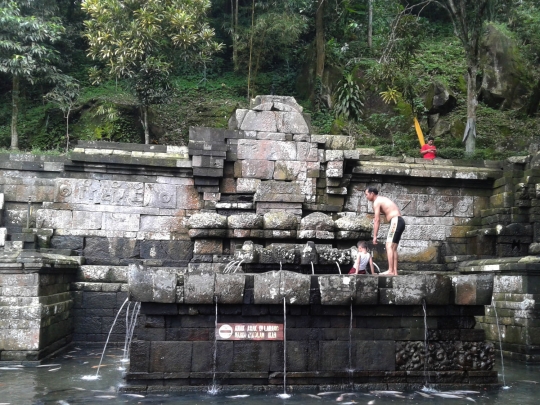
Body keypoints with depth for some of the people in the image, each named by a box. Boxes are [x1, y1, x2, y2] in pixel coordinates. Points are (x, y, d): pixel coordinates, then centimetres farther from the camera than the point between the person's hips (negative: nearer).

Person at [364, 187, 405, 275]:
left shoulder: (377, 202, -5)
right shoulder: (382, 199, 24)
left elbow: (377, 220, -11)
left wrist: (374, 236, -10)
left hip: (395, 221, -10)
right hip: (400, 221, 10)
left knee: (389, 246, -12)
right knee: (393, 248, 8)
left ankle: (390, 271, -18)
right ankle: (395, 272, 4)